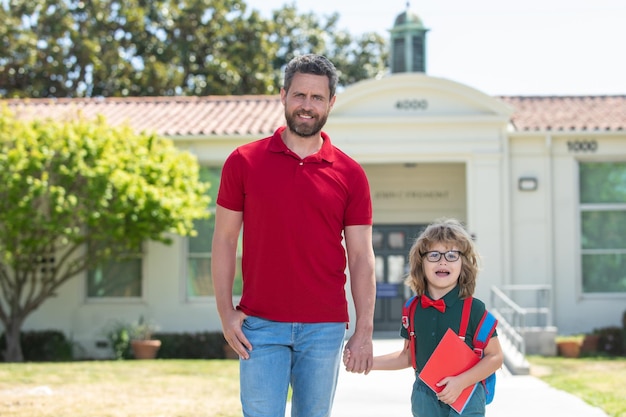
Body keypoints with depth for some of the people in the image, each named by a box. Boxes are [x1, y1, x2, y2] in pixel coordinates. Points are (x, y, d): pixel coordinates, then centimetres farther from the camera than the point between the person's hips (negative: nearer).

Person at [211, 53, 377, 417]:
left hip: (325, 328, 1)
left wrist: (365, 331, -4)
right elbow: (225, 240, 5)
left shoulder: (350, 174, 4)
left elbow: (361, 257, 3)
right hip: (261, 326, -1)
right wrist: (226, 312, -4)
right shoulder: (244, 162, 3)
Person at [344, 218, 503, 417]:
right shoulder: (413, 309, 3)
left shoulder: (474, 309, -9)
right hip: (425, 400, 4)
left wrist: (461, 381, -19)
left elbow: (495, 356, -7)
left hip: (465, 399, -4)